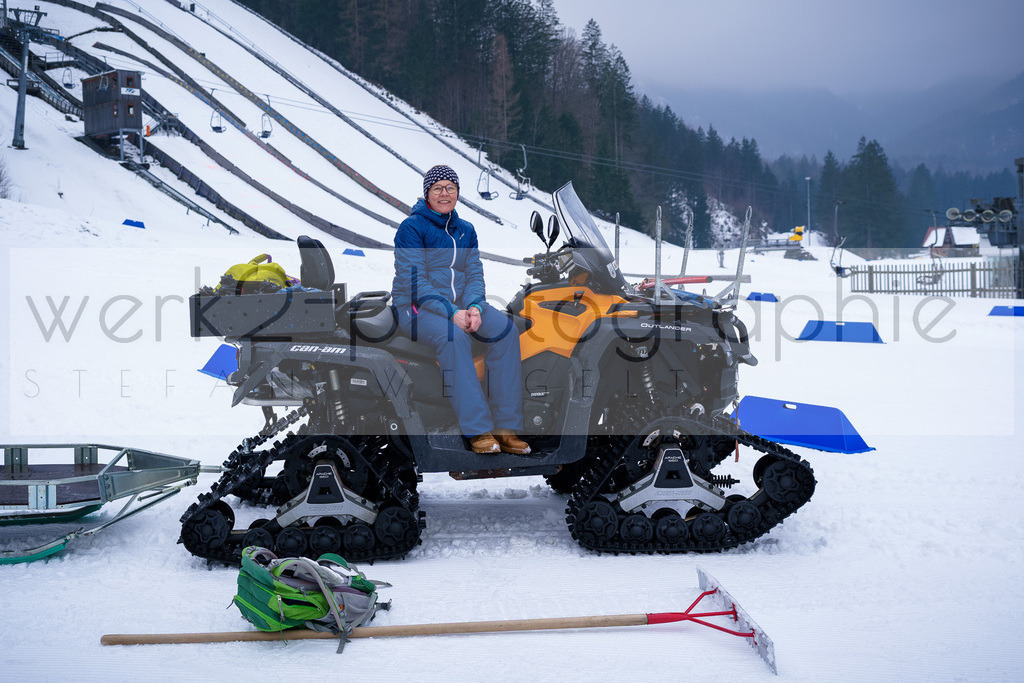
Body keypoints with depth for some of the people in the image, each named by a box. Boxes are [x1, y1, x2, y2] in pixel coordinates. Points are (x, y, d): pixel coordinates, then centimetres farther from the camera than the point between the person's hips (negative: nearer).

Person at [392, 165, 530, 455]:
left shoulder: (465, 230, 14)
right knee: (453, 336, -37)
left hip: (461, 302, 6)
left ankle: (506, 427, -22)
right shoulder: (411, 228, -5)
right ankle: (478, 430, -35)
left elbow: (474, 274, 7)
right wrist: (451, 313, -25)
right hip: (417, 307, -5)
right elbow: (414, 281, -14)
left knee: (505, 328, -22)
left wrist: (474, 307, -16)